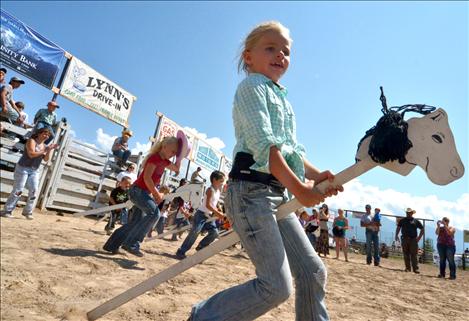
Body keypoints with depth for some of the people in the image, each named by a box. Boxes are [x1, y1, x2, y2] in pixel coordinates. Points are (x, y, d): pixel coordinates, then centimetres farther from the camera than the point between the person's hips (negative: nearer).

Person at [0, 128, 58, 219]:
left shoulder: (43, 146, 9)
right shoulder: (31, 141, -9)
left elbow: (46, 159, -1)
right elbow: (31, 154, -22)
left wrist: (50, 150, -13)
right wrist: (44, 150, -19)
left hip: (35, 171, 6)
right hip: (23, 168, -6)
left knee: (34, 191, -3)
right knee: (17, 191, -6)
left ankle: (27, 212, 7)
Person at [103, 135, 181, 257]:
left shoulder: (164, 161, 11)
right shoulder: (155, 157, -16)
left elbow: (176, 169, 24)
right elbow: (147, 177, -23)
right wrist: (157, 194, -18)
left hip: (143, 192, 10)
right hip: (138, 190, -10)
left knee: (137, 221, 11)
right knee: (154, 212, -25)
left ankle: (111, 245, 22)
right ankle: (131, 244, -19)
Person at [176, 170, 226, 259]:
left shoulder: (218, 192, 11)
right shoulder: (210, 190, -16)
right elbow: (208, 205, -25)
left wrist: (218, 213, 4)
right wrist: (218, 213, -28)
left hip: (209, 215, 8)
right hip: (201, 214, -8)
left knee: (215, 232, -5)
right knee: (194, 233, -11)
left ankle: (200, 247, 11)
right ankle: (181, 252, -1)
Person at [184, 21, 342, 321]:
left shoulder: (283, 100, 25)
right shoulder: (252, 86, -2)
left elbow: (293, 150, 20)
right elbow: (264, 144, -16)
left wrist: (316, 175, 3)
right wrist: (298, 187, -19)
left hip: (277, 194, 9)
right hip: (251, 189, -9)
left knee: (313, 271, 10)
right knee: (277, 286, -9)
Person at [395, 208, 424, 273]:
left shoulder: (416, 221, 7)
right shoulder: (402, 220, 12)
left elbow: (422, 229, 12)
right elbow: (398, 227, 17)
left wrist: (419, 237, 1)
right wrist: (396, 235, 4)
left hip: (413, 239, -2)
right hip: (404, 239, 2)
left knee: (414, 254, -5)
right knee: (406, 254, 4)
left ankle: (415, 268, -2)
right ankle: (407, 268, 10)